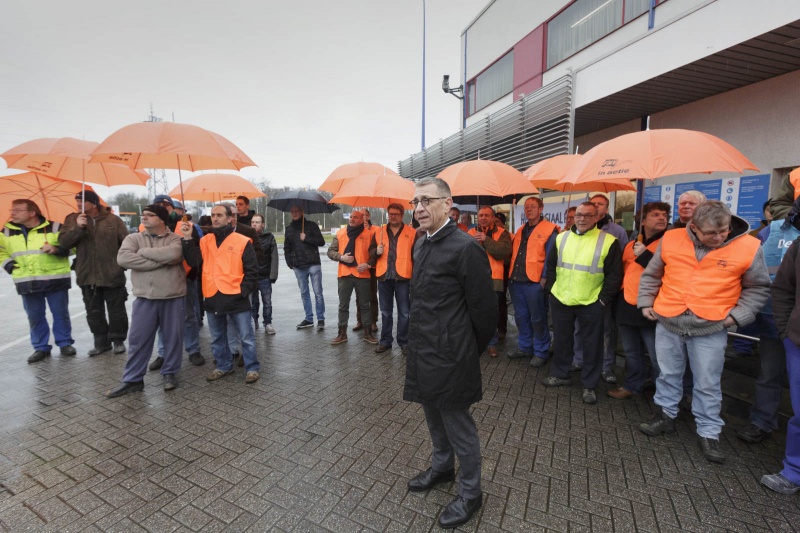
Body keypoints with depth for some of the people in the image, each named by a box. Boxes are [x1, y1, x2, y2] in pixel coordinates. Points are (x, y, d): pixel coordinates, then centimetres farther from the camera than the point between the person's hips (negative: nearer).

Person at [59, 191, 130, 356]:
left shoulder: (113, 219, -1)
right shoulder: (73, 219, 6)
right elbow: (63, 242, -4)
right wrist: (77, 228, -18)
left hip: (112, 275, -3)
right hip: (87, 276, 3)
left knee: (116, 310, 6)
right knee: (94, 312, 12)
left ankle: (118, 340, 20)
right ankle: (101, 342, 24)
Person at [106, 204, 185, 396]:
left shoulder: (175, 239, -1)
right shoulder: (134, 238, 6)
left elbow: (173, 254, -24)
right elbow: (123, 258, -13)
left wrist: (143, 252, -11)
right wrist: (161, 260, -16)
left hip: (173, 298, -2)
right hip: (145, 298, 2)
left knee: (173, 337, 9)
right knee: (138, 339, 8)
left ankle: (170, 373, 27)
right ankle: (132, 379, 22)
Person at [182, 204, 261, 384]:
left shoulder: (243, 241, -3)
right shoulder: (205, 240, 9)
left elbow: (252, 270, -2)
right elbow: (194, 262, -3)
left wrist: (244, 291, -9)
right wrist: (188, 239, -8)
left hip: (236, 298, -4)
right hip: (212, 298, 5)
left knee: (246, 337, 4)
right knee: (217, 339, 18)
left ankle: (252, 368, 18)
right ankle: (223, 366, 35)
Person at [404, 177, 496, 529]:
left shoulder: (465, 247, -20)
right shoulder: (421, 243, 6)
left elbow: (484, 309, -15)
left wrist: (469, 353, -3)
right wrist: (418, 346, 14)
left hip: (449, 357, -8)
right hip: (423, 353, 8)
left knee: (459, 427, 11)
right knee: (434, 417, 26)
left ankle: (470, 494, 35)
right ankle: (441, 468, 51)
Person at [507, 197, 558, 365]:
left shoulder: (549, 230, -5)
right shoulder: (520, 231, 17)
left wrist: (544, 279, -15)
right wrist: (511, 275, 11)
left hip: (534, 282, -7)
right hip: (516, 281, 7)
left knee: (537, 319, 4)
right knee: (521, 317, 15)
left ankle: (541, 352, 17)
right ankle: (525, 347, 30)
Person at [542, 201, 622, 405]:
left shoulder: (608, 241, -6)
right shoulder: (562, 238, 6)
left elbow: (614, 275, -6)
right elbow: (551, 265, 13)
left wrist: (604, 300, -9)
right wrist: (551, 289, 6)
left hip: (591, 303, -3)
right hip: (560, 300, 4)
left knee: (591, 344, 8)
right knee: (561, 340, 16)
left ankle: (589, 385, 23)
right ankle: (560, 374, 33)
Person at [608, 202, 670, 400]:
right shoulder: (631, 245, 14)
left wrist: (644, 255, -17)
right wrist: (619, 298, 19)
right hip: (627, 306, 6)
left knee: (658, 357, 0)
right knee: (632, 353, 18)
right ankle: (632, 386, 33)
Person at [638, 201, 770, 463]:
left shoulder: (749, 247, -6)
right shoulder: (670, 239, -3)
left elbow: (758, 288, 6)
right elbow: (651, 275, 10)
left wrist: (738, 314, -4)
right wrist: (645, 302, 5)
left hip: (711, 328, -1)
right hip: (668, 322, 2)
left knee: (708, 384, 7)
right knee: (668, 374, 15)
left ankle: (708, 433, 24)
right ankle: (665, 414, 33)